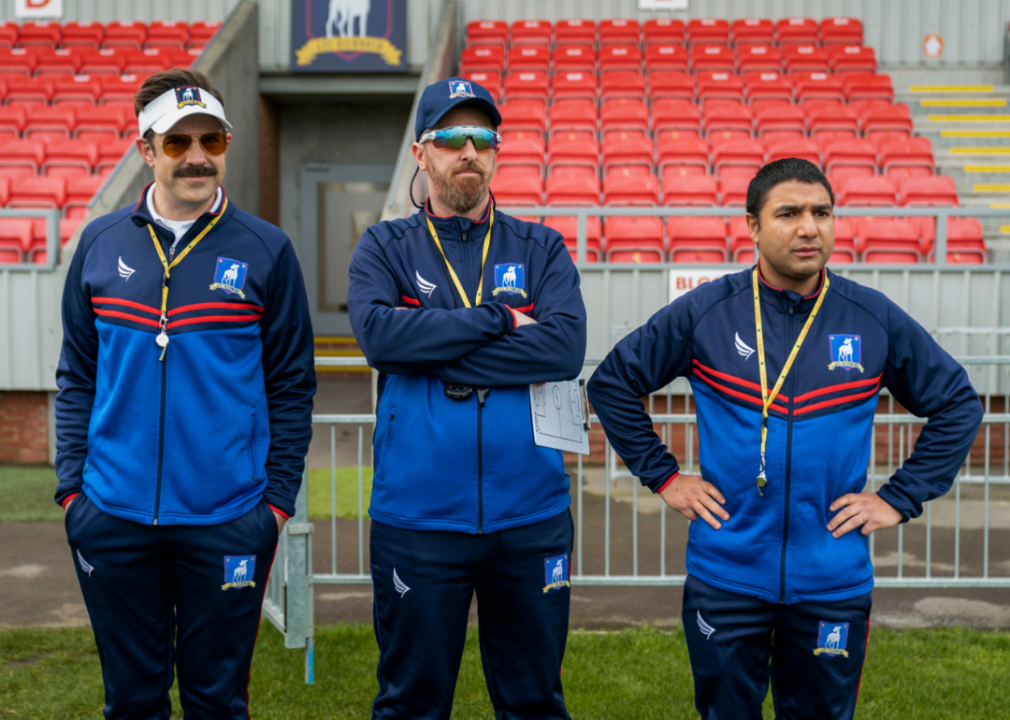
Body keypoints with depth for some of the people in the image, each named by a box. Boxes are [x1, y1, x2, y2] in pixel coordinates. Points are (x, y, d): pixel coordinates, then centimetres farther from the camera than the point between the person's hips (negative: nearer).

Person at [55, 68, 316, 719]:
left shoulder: (266, 250, -1)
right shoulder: (101, 245, 5)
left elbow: (292, 386, 1)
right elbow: (78, 378, 10)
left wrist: (279, 498, -3)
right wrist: (72, 485, 3)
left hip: (229, 520, -2)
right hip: (113, 518, 2)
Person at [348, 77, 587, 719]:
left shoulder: (541, 250, 7)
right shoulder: (385, 248, 5)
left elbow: (566, 346, -11)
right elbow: (377, 332, -16)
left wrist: (434, 352, -14)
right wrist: (497, 319, -13)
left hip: (531, 517, 1)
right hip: (417, 517, -1)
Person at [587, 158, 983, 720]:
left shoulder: (876, 320, 0)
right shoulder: (704, 313, -3)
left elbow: (958, 405, 10)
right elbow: (613, 383, 5)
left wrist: (900, 498, 3)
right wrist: (662, 475, 0)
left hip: (834, 583, 1)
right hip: (726, 574, -1)